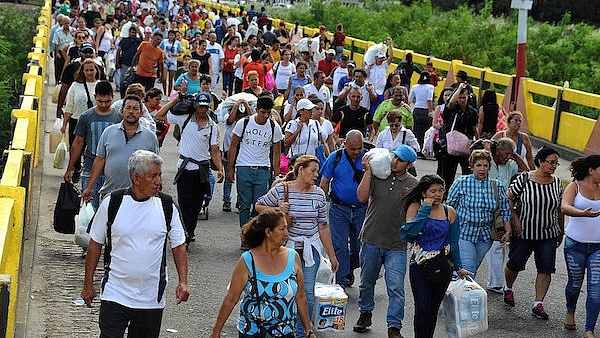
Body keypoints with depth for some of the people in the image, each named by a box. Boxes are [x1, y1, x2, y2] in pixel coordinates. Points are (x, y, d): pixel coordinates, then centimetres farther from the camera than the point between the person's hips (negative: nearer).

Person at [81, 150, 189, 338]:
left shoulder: (167, 206, 0)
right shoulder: (111, 204, -4)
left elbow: (178, 246, 6)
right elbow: (95, 244, 5)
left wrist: (182, 282, -6)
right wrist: (88, 284, 6)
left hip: (151, 299, 2)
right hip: (115, 295, -2)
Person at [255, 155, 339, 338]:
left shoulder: (318, 194, 2)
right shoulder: (281, 190, -8)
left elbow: (323, 227, 8)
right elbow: (259, 206, 5)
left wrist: (332, 255, 9)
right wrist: (277, 210, -15)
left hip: (310, 249, 2)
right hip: (286, 246, -2)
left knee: (307, 292, -3)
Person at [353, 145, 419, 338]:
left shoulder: (413, 185, -1)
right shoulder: (376, 175, -1)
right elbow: (362, 197, -13)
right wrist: (368, 171, -14)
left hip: (397, 246, -1)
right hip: (371, 241, 1)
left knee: (396, 288, -8)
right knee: (367, 282, 18)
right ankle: (365, 314, 39)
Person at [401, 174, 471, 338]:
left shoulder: (449, 212, 5)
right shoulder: (415, 208, -3)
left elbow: (453, 243, 12)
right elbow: (408, 233, -17)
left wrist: (458, 268, 12)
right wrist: (425, 210, -17)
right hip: (420, 266, -3)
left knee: (433, 309, 8)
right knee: (422, 308, -10)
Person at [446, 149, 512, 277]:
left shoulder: (497, 186, 6)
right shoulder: (461, 182, -3)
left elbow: (505, 211, 11)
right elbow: (449, 206, 2)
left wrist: (508, 231, 3)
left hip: (485, 236, 3)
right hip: (464, 232, -3)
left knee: (473, 269, 9)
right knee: (468, 269, -13)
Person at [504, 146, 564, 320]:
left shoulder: (557, 182, 2)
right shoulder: (525, 179, -11)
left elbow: (559, 208, 11)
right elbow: (508, 198, -4)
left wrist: (561, 231, 15)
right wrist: (514, 219, -13)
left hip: (548, 234, 3)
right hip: (524, 232, -3)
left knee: (546, 269, -4)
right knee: (514, 264, 10)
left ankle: (538, 304, 3)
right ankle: (508, 289, 40)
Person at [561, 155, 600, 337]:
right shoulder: (575, 186, -5)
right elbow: (564, 207, -24)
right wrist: (583, 213, -40)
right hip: (575, 244, -2)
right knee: (575, 283, 14)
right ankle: (570, 312, 45)